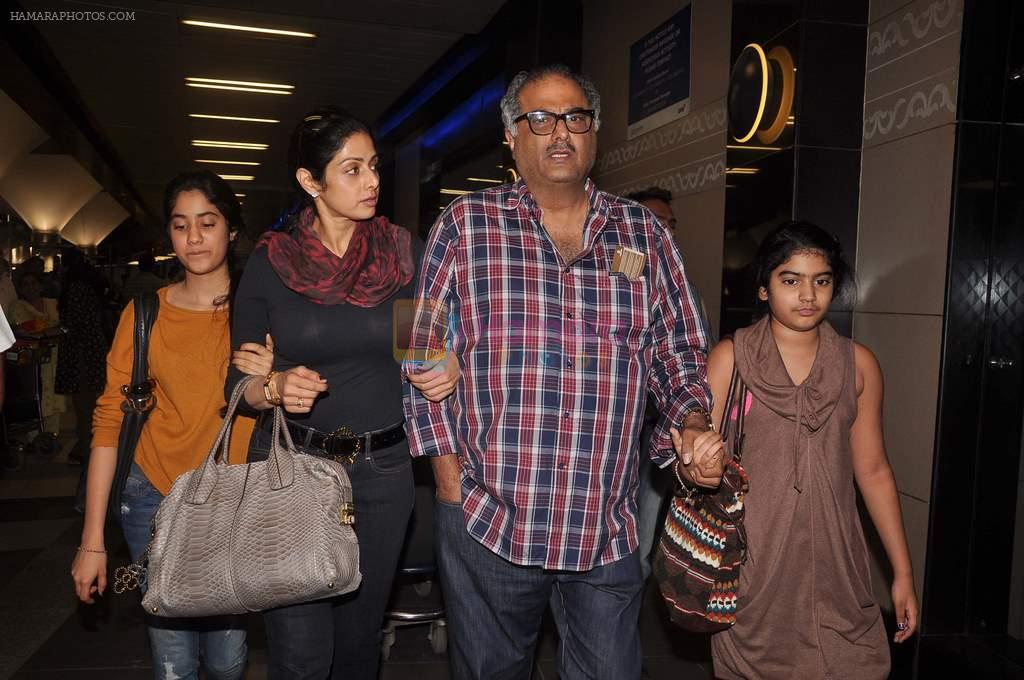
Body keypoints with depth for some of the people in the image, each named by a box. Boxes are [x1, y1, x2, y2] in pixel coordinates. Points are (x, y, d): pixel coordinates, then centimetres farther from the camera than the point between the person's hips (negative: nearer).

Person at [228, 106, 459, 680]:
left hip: (384, 468, 2)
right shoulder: (270, 262, -4)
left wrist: (451, 369, -16)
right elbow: (240, 380, -1)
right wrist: (276, 388, -22)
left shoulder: (406, 254, -1)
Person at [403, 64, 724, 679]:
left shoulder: (644, 235, 7)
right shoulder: (465, 226, 0)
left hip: (608, 530, 2)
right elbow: (426, 357, 0)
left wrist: (691, 424, -8)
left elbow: (679, 353, 11)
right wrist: (451, 480, -5)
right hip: (486, 520, -1)